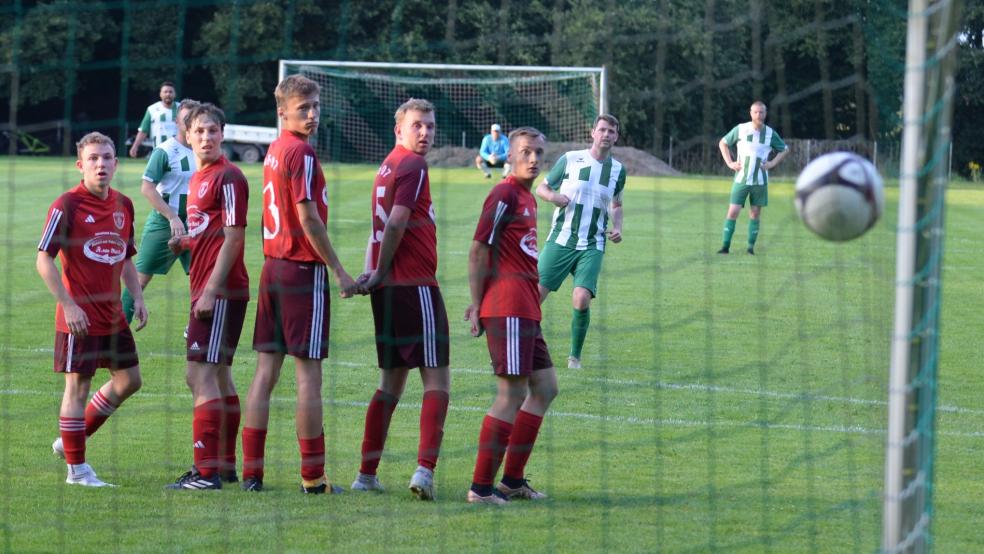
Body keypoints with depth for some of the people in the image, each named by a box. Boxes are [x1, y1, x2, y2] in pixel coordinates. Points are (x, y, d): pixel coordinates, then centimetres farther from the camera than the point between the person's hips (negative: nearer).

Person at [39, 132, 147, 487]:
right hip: (79, 316, -7)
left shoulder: (123, 205, 8)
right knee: (78, 386, -1)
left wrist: (137, 297, 9)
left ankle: (72, 439, 27)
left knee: (128, 379, 12)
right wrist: (69, 305, -18)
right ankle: (76, 468, 7)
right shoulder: (67, 205, -12)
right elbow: (44, 260, -14)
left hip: (113, 313, 7)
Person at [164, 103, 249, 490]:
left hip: (221, 291, -10)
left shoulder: (228, 178, -12)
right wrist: (183, 242, 8)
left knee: (201, 374, -13)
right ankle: (226, 465, 23)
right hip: (209, 292, 10)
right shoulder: (198, 178, 17)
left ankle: (207, 472, -14)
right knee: (218, 375, 15)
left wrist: (210, 291, -19)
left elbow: (233, 238, -16)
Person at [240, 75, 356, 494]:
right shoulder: (301, 153, -13)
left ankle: (251, 472, 7)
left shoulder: (274, 151, 13)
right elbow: (308, 218, -17)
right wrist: (339, 271, -12)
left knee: (266, 369, 7)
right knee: (309, 372, -3)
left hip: (272, 267, 8)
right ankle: (313, 476, 0)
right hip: (303, 270, -8)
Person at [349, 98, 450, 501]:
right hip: (415, 285, -9)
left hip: (388, 288, 9)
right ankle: (425, 468, -18)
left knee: (391, 382, 14)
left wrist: (372, 274, 4)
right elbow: (395, 223, -19)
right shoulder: (412, 167, -10)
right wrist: (380, 272, -8)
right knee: (437, 381, -7)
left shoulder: (388, 167, 18)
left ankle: (367, 473, 13)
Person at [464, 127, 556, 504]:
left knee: (545, 388, 15)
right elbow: (478, 251, -13)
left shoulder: (528, 199, 18)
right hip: (509, 310, -10)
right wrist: (477, 306, -12)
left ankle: (512, 480, 20)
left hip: (525, 311, 10)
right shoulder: (504, 196, -11)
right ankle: (481, 487, -7)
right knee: (512, 395, -10)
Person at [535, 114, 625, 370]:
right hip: (560, 241, -1)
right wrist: (553, 197, -14)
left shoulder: (618, 170, 8)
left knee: (582, 299, -16)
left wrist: (617, 228, 5)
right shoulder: (570, 159, 0)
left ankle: (575, 356, 4)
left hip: (592, 247, 1)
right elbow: (542, 188, 9)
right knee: (536, 295, -8)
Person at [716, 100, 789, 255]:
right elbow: (723, 143, 9)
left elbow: (784, 150, 14)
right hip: (741, 179, -1)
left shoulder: (770, 133, -1)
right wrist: (729, 163, -1)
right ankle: (725, 245, -3)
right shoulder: (740, 129, -4)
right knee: (733, 212, -7)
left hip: (760, 181, 1)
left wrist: (772, 163, -1)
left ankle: (751, 246, 11)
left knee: (755, 213, 4)